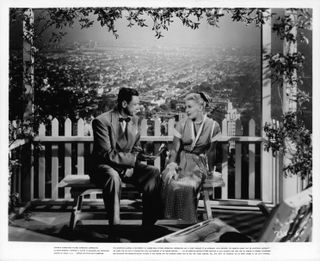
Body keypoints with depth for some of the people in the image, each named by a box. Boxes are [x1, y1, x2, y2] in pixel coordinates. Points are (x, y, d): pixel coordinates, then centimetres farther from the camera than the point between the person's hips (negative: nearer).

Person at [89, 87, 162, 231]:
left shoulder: (134, 120, 6)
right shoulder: (102, 121, -15)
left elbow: (136, 149, 12)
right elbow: (106, 154, -19)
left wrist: (131, 167, -9)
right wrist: (134, 159, -26)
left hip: (128, 166, 6)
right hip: (104, 166, -6)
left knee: (154, 173, -19)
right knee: (113, 176, -40)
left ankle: (148, 223, -15)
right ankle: (114, 225, -32)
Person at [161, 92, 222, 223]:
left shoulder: (213, 126, -1)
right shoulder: (181, 125, 4)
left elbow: (211, 151, 5)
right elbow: (175, 149, 2)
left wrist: (210, 171, 8)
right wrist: (171, 166, -14)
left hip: (199, 163, -2)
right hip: (181, 161, 2)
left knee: (186, 187, -32)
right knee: (170, 184, -30)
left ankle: (188, 221, -16)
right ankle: (171, 220, -17)